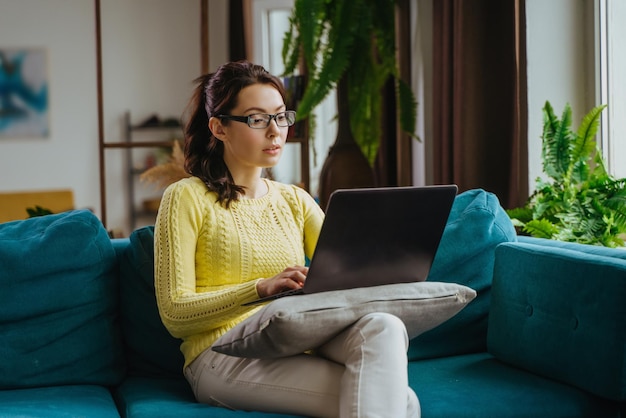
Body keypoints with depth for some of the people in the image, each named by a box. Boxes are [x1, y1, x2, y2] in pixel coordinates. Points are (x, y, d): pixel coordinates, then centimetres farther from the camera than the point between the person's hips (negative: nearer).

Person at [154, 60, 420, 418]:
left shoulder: (295, 200, 19)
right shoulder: (187, 198, 1)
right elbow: (175, 314, -6)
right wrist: (261, 288, -20)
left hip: (297, 347, 6)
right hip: (225, 356, -6)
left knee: (383, 327, -31)